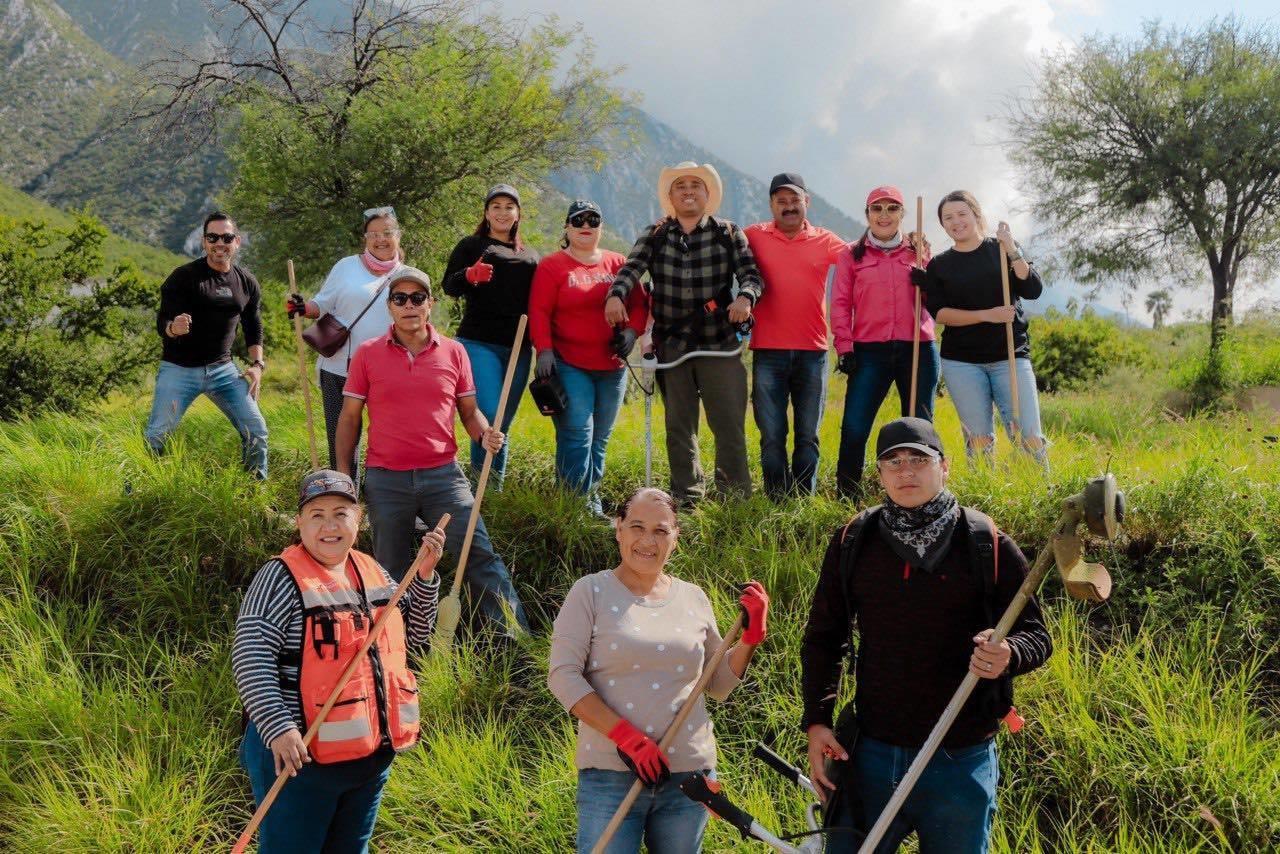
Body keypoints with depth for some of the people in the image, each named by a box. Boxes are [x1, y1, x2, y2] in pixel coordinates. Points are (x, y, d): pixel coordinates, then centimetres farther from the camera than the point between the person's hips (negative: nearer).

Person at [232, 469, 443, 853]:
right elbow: (250, 658, -20)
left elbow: (413, 636, 16)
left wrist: (425, 575, 3)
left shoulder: (373, 572, 7)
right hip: (301, 755, -7)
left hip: (372, 753, 7)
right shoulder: (281, 578, -13)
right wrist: (278, 728, -29)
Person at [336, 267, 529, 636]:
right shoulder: (367, 354, 4)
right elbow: (349, 417, 7)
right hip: (385, 481, 0)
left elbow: (469, 410, 13)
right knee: (392, 572, 7)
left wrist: (486, 434, -9)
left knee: (480, 555, -7)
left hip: (443, 475, 0)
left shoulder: (453, 352, 7)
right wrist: (343, 475, 2)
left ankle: (515, 636, -5)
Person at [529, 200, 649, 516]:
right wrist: (544, 350, -16)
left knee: (599, 440, 11)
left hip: (612, 366, 5)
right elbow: (539, 312, -5)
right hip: (569, 365, -4)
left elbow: (639, 303, 12)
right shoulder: (551, 266, 1)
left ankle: (593, 500, 21)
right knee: (577, 436, -13)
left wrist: (632, 330, -7)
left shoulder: (618, 264, 11)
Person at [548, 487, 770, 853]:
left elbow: (719, 684, 16)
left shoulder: (694, 599, 10)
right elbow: (563, 675, -9)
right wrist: (625, 736, -17)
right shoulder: (591, 592, -1)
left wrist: (752, 634, 1)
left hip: (688, 775, 4)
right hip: (611, 774, -3)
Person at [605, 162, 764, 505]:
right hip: (671, 347, 2)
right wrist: (615, 295, -28)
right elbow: (631, 269, -7)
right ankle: (686, 501, 20)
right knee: (679, 428, 10)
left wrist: (745, 297, -27)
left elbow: (751, 274, -4)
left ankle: (736, 499, 7)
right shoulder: (655, 236, 7)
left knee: (730, 425, -4)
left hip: (720, 345, -2)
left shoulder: (728, 233, 5)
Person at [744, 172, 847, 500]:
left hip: (812, 352, 1)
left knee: (808, 436, 7)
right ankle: (776, 502, 10)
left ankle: (804, 501, 14)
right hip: (768, 352, -1)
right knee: (772, 436, 2)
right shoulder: (754, 236, 5)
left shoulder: (825, 241, 7)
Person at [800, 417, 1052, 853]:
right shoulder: (853, 543, 2)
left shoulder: (988, 545, -6)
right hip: (871, 753, 2)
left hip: (960, 763, -2)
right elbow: (823, 638, 10)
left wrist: (1008, 655, -24)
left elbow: (1036, 635, -1)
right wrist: (816, 721, 2)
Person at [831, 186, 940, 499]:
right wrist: (844, 348, -3)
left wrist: (925, 264, -5)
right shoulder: (851, 255, 9)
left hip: (918, 349, 2)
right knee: (854, 428, -9)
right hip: (870, 352, -1)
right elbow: (840, 303, 6)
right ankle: (847, 494, 4)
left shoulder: (917, 251, 13)